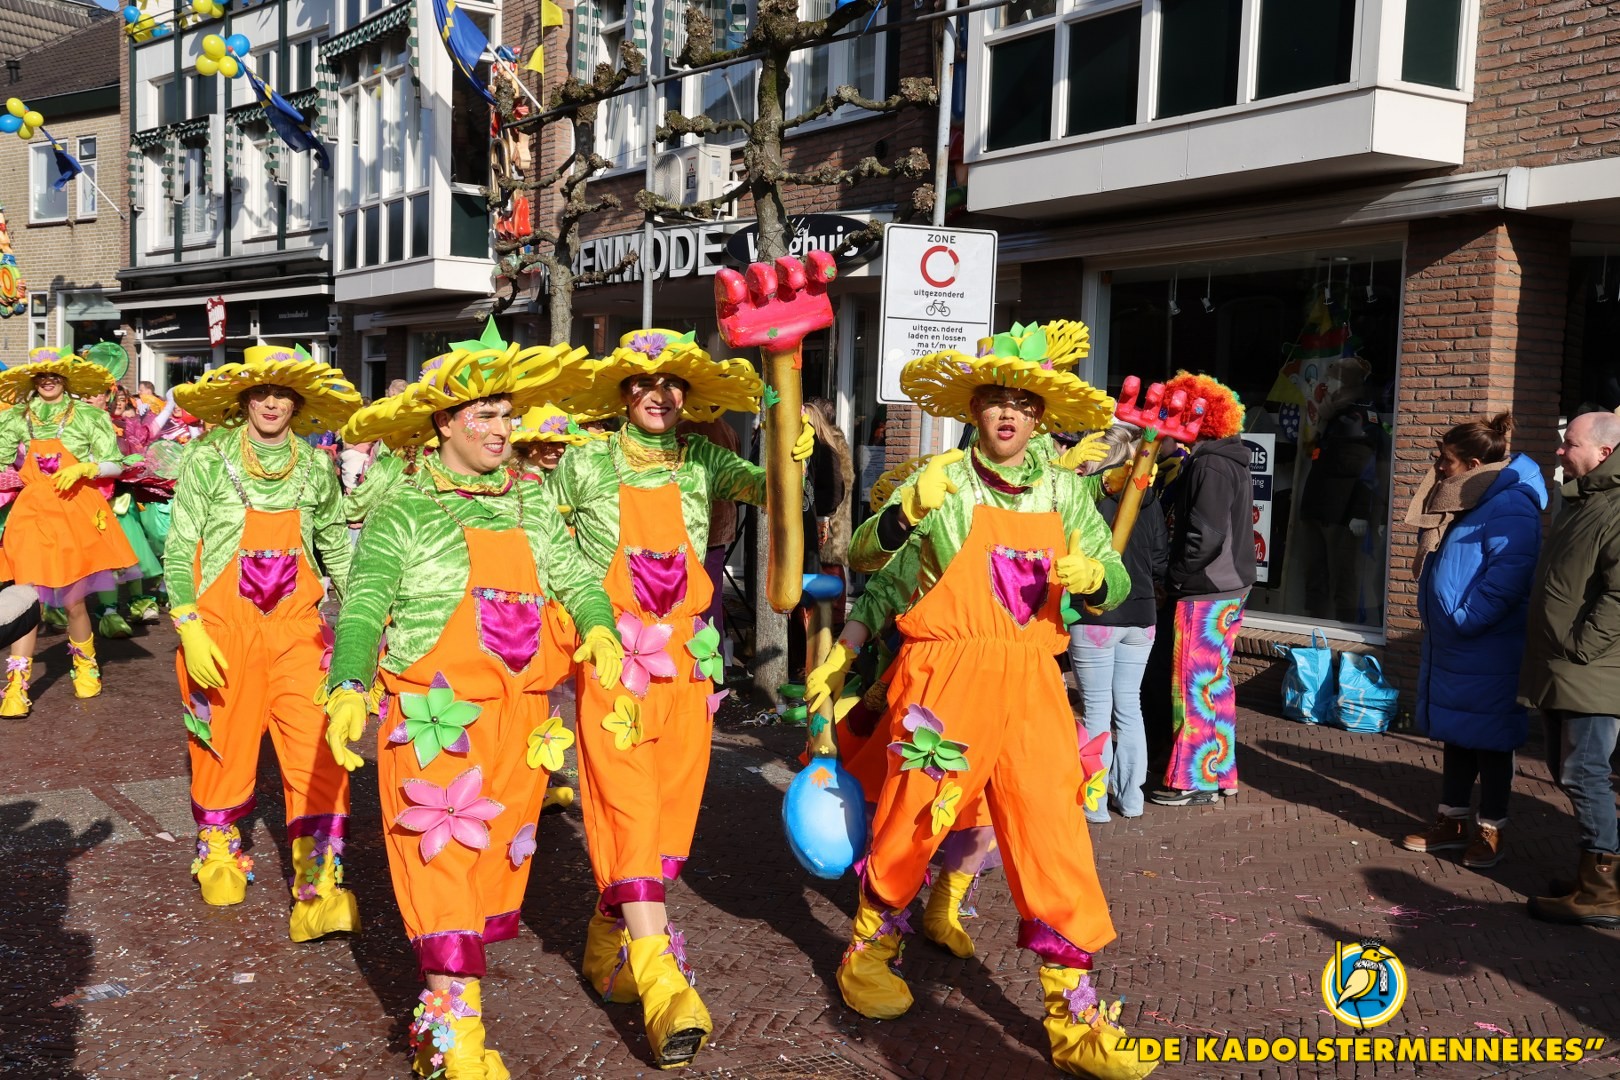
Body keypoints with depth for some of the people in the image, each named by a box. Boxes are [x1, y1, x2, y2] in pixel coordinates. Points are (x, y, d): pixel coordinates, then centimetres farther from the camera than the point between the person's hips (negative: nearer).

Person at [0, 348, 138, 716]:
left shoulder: (89, 416, 1)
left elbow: (116, 465, 1)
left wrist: (83, 468, -14)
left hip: (77, 511, -1)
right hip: (33, 512, 1)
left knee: (74, 601, 5)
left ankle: (85, 665, 30)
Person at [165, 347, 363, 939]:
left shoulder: (315, 466, 6)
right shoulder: (209, 459, -2)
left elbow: (337, 546, 15)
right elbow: (178, 549, -3)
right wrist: (189, 628, -12)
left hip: (296, 622, 1)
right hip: (222, 621, -1)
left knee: (316, 746, -9)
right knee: (224, 744, 10)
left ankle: (319, 885, -6)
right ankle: (218, 848, 36)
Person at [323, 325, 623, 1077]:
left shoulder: (532, 505, 14)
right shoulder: (404, 510, -1)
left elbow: (574, 577, 10)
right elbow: (363, 607, -7)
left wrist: (598, 626, -11)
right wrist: (348, 690, -21)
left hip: (519, 716, 5)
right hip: (437, 713, -5)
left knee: (499, 861, 10)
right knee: (443, 859, -8)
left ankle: (450, 1000, 23)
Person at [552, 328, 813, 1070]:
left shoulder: (700, 462, 8)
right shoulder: (587, 464, 2)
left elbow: (765, 490, -3)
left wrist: (790, 456, -22)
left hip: (685, 656, 3)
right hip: (610, 655, -3)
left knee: (670, 808, 8)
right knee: (629, 807, -10)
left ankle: (611, 939, 28)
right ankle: (661, 984, -13)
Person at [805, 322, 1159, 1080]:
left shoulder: (1064, 493, 9)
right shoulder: (940, 485, -1)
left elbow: (1115, 586, 10)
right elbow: (887, 581, 2)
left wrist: (1092, 575, -10)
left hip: (1032, 685, 3)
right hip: (945, 678, -3)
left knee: (1056, 844, 0)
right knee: (911, 825, 7)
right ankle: (867, 954, 34)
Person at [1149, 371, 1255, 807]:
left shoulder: (1210, 465, -17)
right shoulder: (1229, 460, 14)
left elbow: (1205, 537, -22)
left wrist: (1174, 577, -11)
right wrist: (1179, 577, 12)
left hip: (1206, 592, -10)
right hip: (1229, 586, 10)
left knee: (1196, 683, -2)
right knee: (1216, 681, 16)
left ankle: (1196, 780, 5)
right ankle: (1219, 772, 25)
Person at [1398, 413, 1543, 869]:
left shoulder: (1508, 506, -19)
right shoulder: (1460, 501, 12)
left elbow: (1510, 572, -28)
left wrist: (1464, 619, -24)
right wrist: (1438, 617, 17)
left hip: (1487, 652, -9)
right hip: (1448, 644, 10)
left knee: (1489, 738, 3)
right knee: (1454, 733, 16)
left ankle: (1490, 830, 15)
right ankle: (1452, 820, 26)